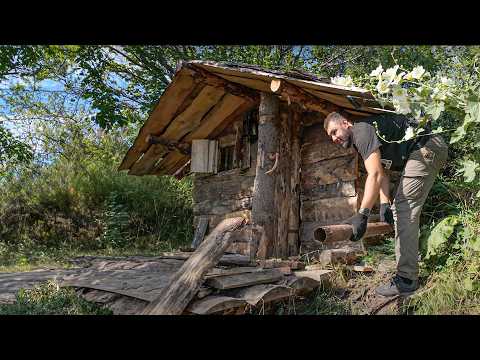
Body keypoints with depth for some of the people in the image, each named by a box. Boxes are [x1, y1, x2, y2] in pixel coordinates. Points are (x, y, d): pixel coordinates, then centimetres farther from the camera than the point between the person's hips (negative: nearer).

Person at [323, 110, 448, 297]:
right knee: (401, 208, 14)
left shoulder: (362, 130, -17)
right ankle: (408, 271, 22)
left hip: (427, 149, -11)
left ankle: (406, 280, -13)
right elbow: (382, 175, 11)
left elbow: (375, 175, -28)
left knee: (404, 209, -15)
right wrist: (385, 204, -2)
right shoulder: (361, 141, 15)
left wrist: (362, 215, -33)